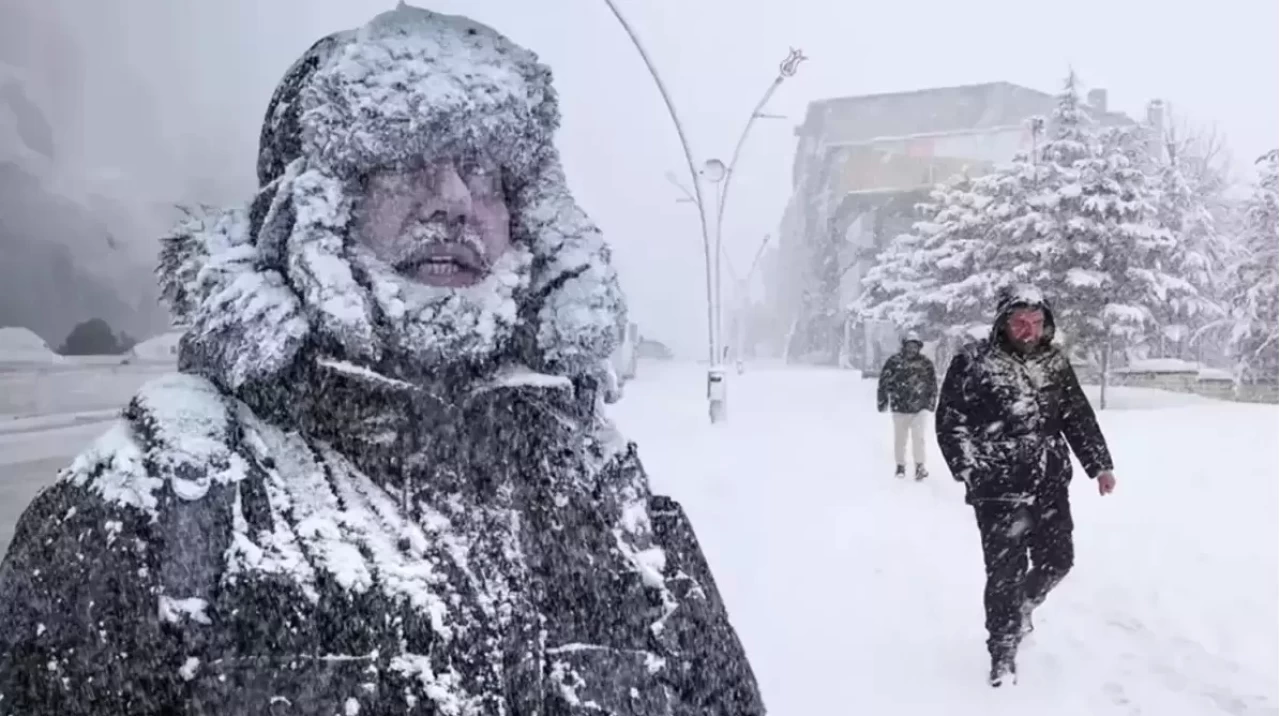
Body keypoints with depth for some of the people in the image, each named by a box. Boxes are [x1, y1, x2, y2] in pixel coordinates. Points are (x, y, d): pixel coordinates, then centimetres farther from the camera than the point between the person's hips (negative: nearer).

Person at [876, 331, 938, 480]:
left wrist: (931, 402, 9)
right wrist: (882, 401, 2)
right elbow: (884, 382, 0)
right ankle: (900, 465, 26)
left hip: (920, 408, 0)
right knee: (900, 438, 10)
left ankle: (920, 465, -1)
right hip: (899, 407, 0)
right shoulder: (894, 361, -7)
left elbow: (933, 384, 9)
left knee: (918, 435, -12)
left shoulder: (926, 363, -1)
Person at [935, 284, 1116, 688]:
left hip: (1050, 487, 5)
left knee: (1057, 560, 13)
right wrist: (969, 469, -14)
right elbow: (950, 420, -6)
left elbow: (1079, 418, 14)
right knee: (1005, 570, -3)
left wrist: (1099, 465, 9)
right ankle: (1003, 653, 14)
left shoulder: (1055, 364, 7)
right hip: (999, 489, -5)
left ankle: (1022, 607, 44)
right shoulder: (972, 362, -8)